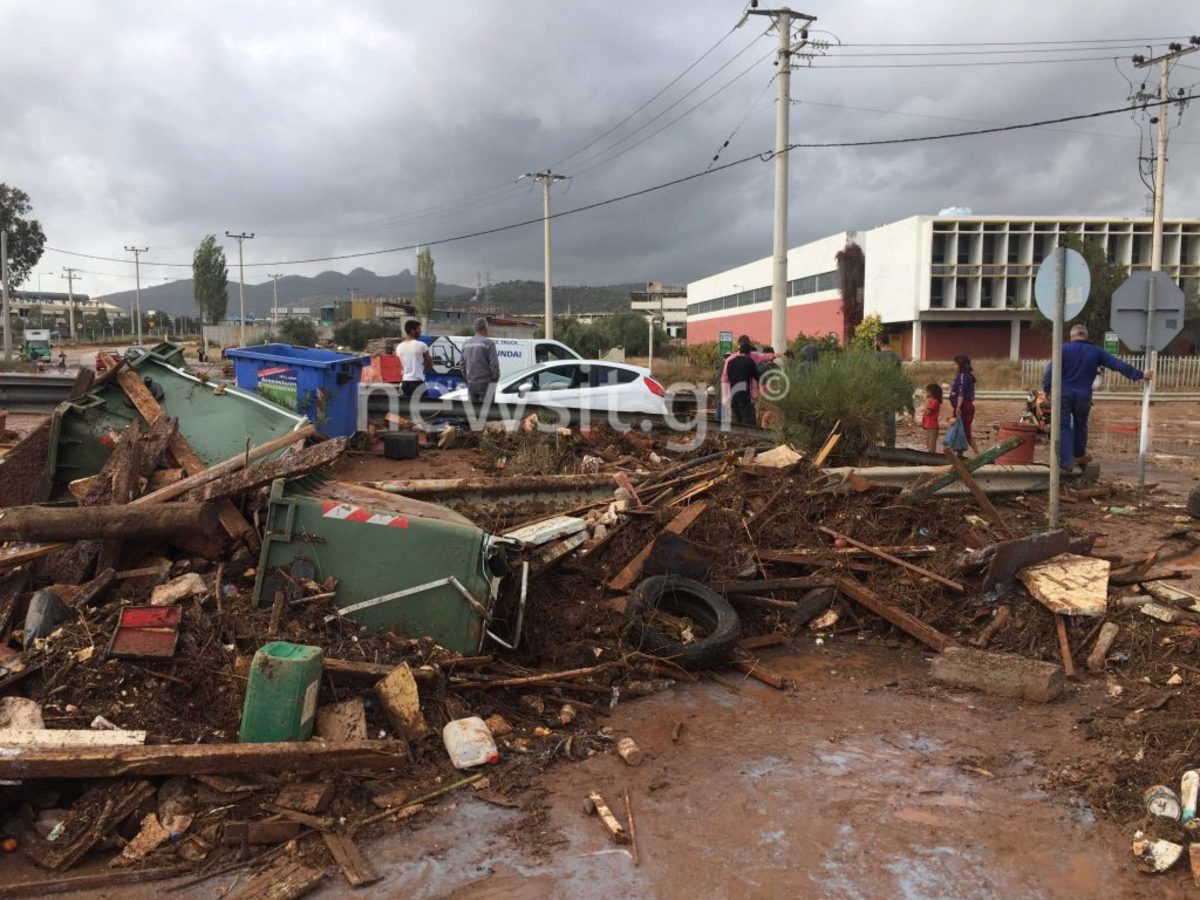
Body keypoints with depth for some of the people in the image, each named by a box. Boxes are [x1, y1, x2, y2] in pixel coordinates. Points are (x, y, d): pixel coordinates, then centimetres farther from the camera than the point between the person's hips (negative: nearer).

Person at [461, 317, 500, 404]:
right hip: (485, 384, -6)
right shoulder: (488, 343, -11)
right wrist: (495, 379, 0)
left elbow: (462, 363, 12)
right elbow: (494, 364, -14)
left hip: (471, 383, 6)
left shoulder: (466, 343, 9)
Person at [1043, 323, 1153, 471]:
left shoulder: (1064, 348, -1)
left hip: (1064, 394, -2)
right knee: (1080, 425, 21)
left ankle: (1066, 462, -7)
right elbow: (1118, 364, 8)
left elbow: (1051, 369, -11)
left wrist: (1046, 388, -6)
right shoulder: (1095, 352, 7)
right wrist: (1140, 374, 15)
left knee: (1064, 427, 1)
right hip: (1083, 396, 3)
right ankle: (1079, 455, 37)